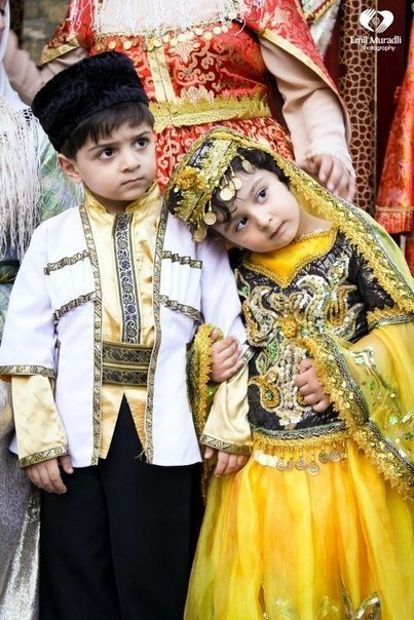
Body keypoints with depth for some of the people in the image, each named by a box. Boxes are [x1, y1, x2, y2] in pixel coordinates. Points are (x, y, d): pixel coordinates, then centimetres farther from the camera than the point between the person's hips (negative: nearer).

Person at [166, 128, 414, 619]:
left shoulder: (349, 243, -7)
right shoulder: (237, 278, 2)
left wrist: (347, 370, -16)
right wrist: (212, 360, -6)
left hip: (347, 455, -2)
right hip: (262, 463, 3)